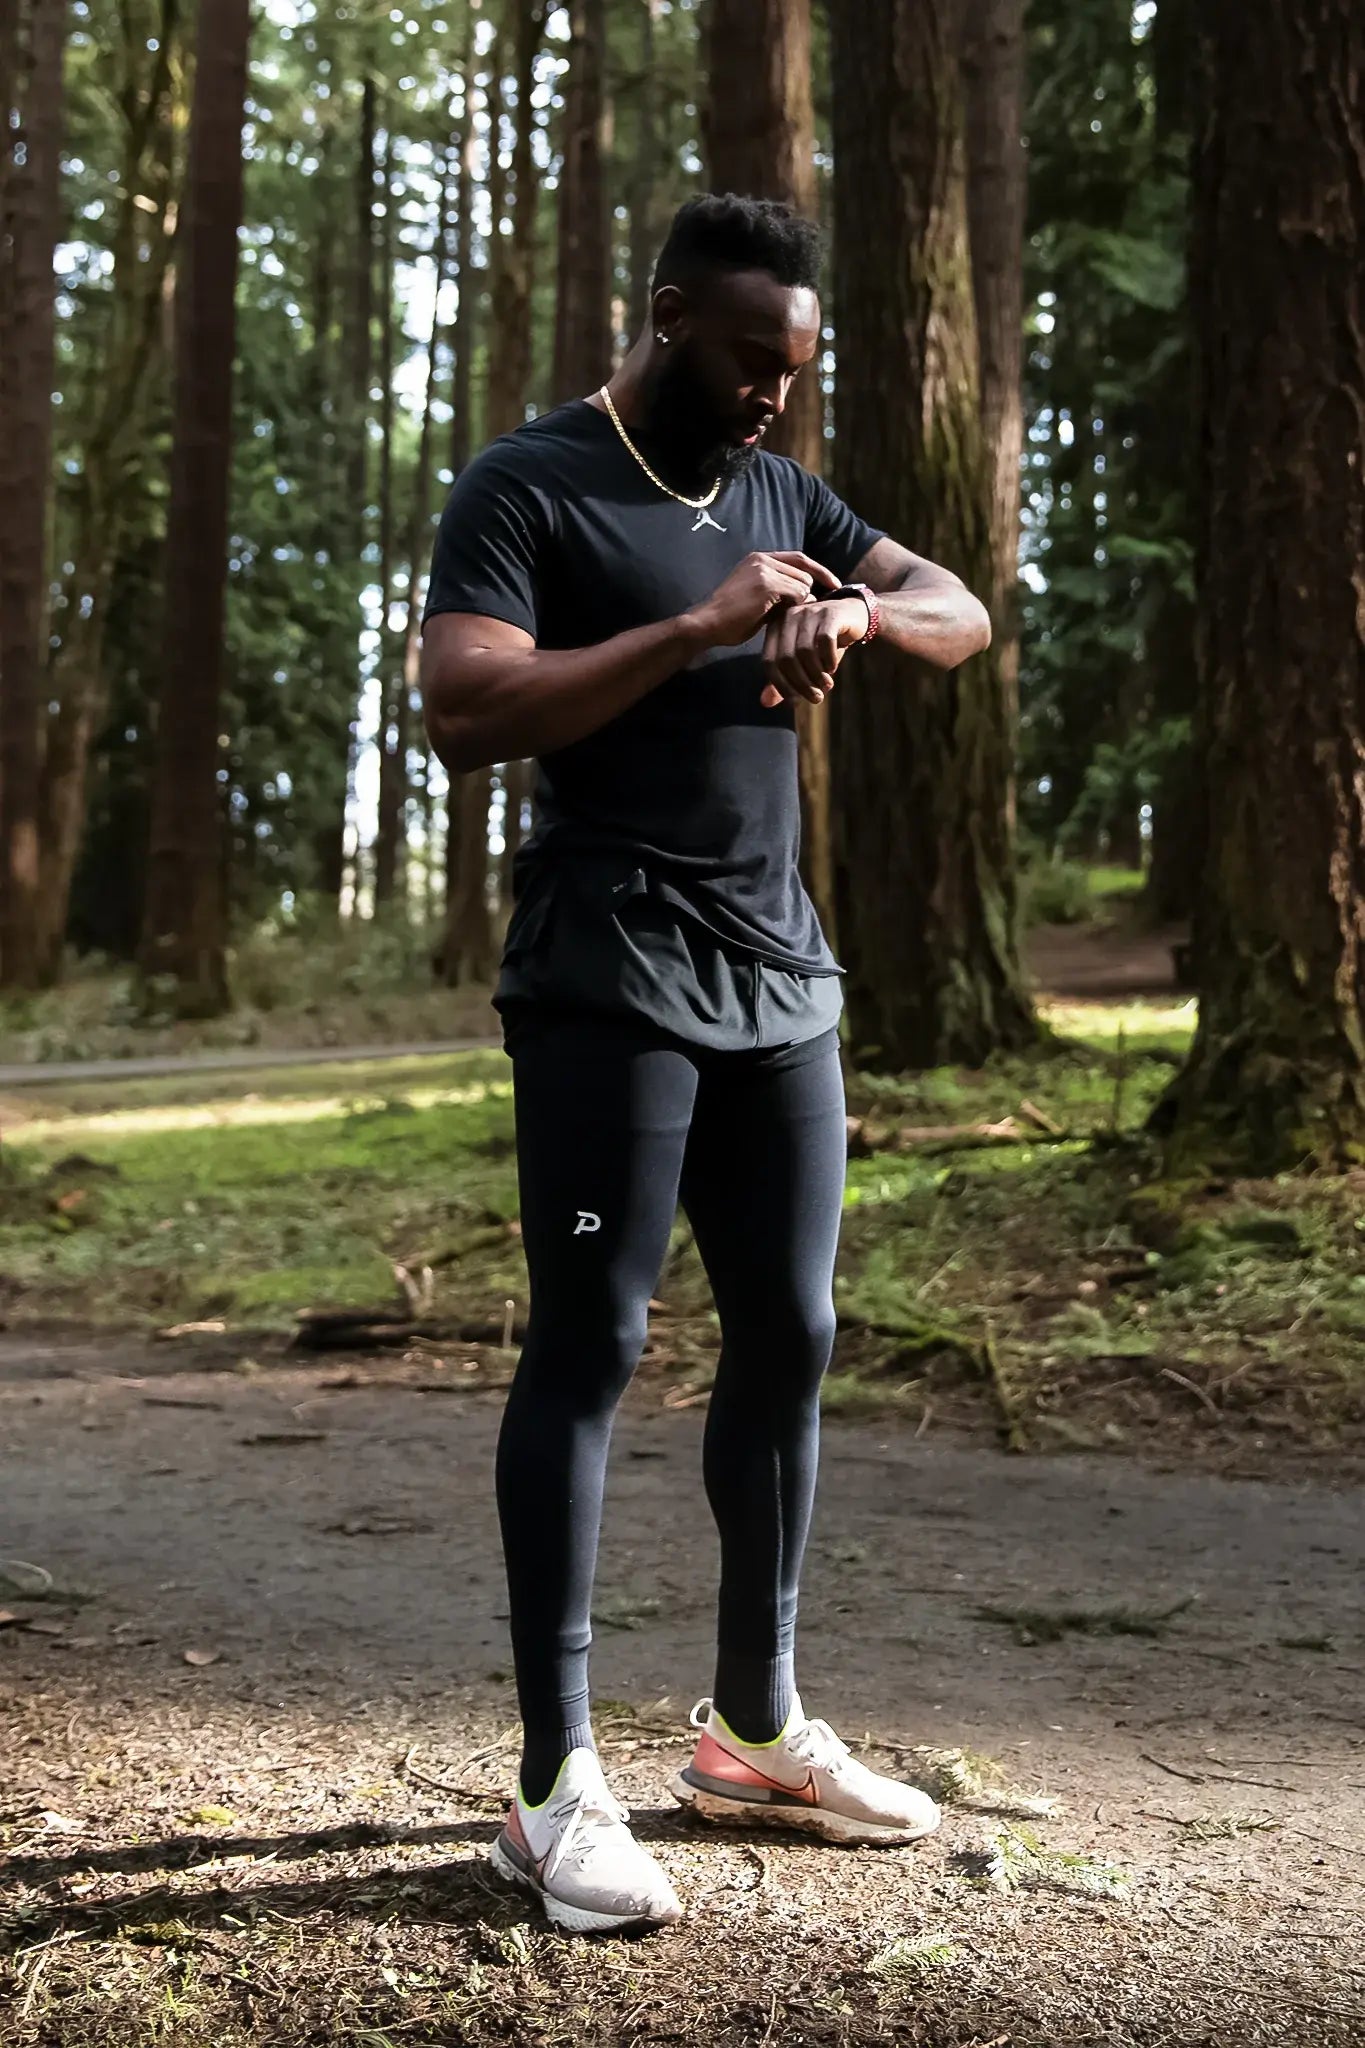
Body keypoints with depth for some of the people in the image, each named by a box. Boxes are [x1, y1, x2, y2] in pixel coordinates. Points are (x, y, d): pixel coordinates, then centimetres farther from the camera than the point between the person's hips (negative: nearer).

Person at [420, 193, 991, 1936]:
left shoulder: (780, 495, 16)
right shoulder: (527, 490, -5)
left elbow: (964, 615, 12)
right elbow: (463, 713, -18)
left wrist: (853, 611, -10)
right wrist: (696, 630, -20)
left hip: (782, 981, 7)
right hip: (612, 987, -7)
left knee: (788, 1337, 9)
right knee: (588, 1347, -6)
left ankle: (755, 1726, 22)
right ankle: (555, 1784, -1)